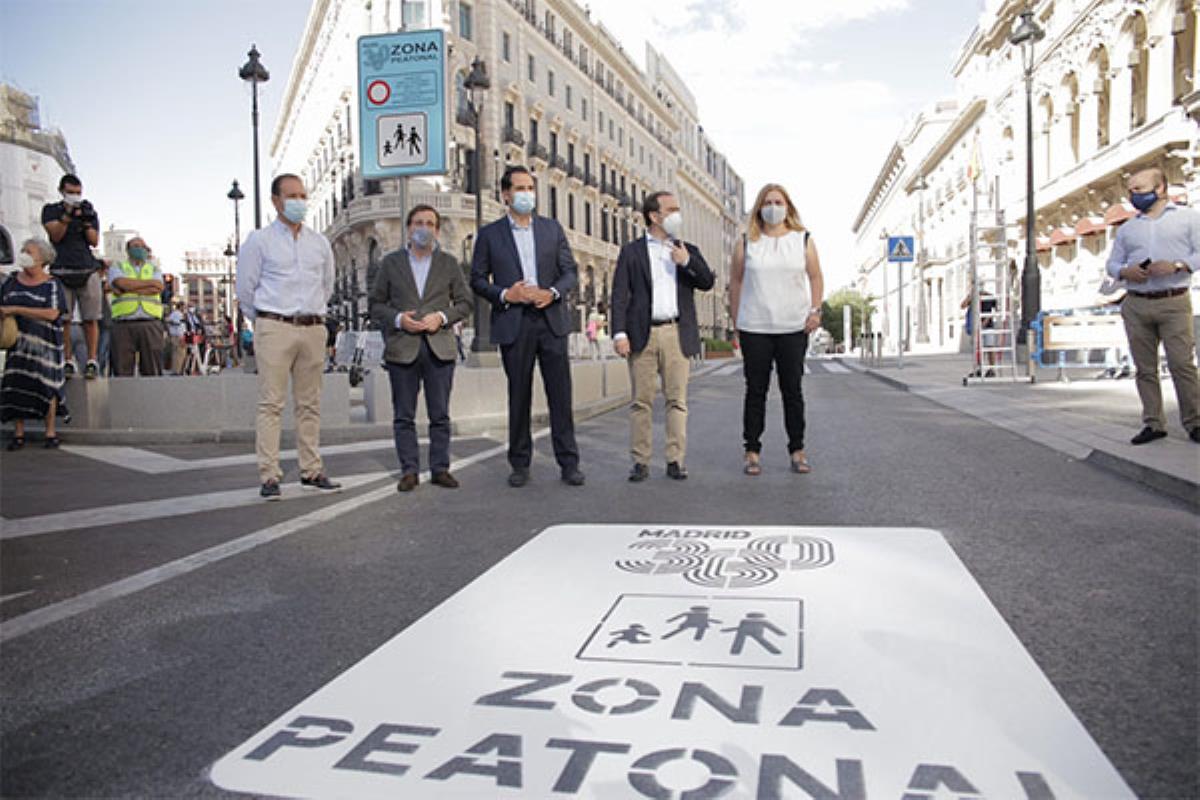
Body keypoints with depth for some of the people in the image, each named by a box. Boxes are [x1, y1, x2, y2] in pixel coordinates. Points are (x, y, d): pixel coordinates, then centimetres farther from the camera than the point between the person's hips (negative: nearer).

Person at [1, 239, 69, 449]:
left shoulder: (52, 284, -1)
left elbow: (52, 314, -14)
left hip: (44, 343, -4)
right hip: (18, 342, 4)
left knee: (46, 385, -7)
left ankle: (51, 433, 2)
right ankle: (18, 434, 4)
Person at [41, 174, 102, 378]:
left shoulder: (90, 212, 16)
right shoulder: (51, 210, 13)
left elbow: (94, 241, 7)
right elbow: (55, 235, -2)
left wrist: (87, 222, -9)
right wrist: (67, 215, -13)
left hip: (88, 271, 1)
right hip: (61, 271, -1)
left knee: (90, 320, -4)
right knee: (63, 320, -5)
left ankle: (92, 361, -1)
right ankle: (68, 361, 0)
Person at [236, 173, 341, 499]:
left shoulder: (320, 243, 13)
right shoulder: (259, 241, 2)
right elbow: (245, 289, 6)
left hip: (313, 329, 4)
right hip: (274, 328, -4)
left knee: (309, 404, 7)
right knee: (271, 403, -6)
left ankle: (311, 472, 13)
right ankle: (269, 476, -4)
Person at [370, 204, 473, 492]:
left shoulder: (449, 263, 11)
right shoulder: (391, 262, 10)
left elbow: (464, 302, 9)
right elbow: (376, 304, 8)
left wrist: (442, 317, -9)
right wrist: (398, 319, -10)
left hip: (439, 347, 0)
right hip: (402, 348, 0)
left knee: (440, 414, 3)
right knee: (403, 415, 2)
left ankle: (440, 468, 11)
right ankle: (409, 470, 9)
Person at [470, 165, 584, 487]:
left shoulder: (552, 229, 11)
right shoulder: (489, 234, 6)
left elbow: (571, 271, 10)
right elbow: (477, 280, 5)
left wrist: (553, 292, -10)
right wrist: (505, 295, -12)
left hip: (551, 319, 1)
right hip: (513, 324, -1)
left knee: (560, 394, 0)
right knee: (519, 396, 5)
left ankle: (569, 463, 6)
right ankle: (520, 464, 15)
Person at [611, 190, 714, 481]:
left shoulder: (687, 251, 16)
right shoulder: (631, 251, 8)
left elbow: (707, 283, 5)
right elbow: (620, 295, 2)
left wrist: (687, 261, -10)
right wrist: (619, 333, -8)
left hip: (677, 334, 2)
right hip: (642, 334, -2)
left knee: (677, 400, 1)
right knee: (641, 400, 0)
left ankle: (675, 460, 7)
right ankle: (640, 461, 6)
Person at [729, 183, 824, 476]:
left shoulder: (803, 240, 8)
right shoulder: (746, 243, 6)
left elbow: (816, 278, 11)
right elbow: (735, 282, 8)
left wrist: (815, 310, -2)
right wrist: (736, 321, 4)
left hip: (794, 328, 1)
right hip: (754, 328, 0)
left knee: (792, 389, 5)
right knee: (755, 390, 2)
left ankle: (797, 451, 12)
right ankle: (752, 452, 8)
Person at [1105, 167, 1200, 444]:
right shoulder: (1127, 229, 18)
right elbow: (1112, 263, 17)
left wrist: (1177, 265, -16)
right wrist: (1125, 271, -4)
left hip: (1174, 303, -4)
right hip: (1135, 305, 4)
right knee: (1145, 368, 3)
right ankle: (1153, 423, 8)